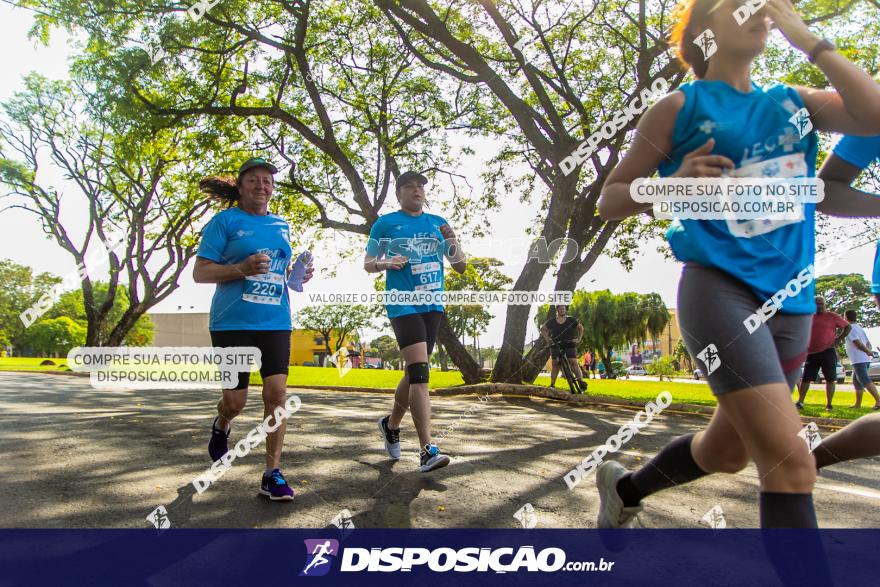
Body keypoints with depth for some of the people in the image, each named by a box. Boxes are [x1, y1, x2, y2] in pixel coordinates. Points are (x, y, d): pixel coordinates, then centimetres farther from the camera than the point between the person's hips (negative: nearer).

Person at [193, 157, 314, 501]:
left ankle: (272, 474, 3)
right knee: (236, 401, 3)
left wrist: (299, 275, 4)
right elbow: (200, 273, -4)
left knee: (276, 393, -7)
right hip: (232, 322, -3)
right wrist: (241, 269, -19)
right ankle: (221, 425, 41)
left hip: (275, 322, 4)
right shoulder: (225, 221, 0)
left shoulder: (282, 226, 15)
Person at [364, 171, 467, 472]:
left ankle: (391, 425, 36)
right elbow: (368, 263, 8)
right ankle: (427, 451, -18)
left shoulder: (438, 223, 14)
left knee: (414, 372, 13)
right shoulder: (386, 223, 3)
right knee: (420, 372, -18)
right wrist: (386, 262, -14)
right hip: (403, 305, -5)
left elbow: (461, 267, 13)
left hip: (432, 305, 6)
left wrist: (452, 240, -6)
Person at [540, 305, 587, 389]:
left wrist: (578, 339, 0)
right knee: (555, 365, -1)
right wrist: (547, 338, -2)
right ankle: (552, 385, 4)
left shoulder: (571, 320, 1)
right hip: (556, 346, 1)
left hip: (570, 345, -1)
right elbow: (543, 329, 12)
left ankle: (581, 382, -14)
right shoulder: (551, 321, 3)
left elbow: (581, 328, 12)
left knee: (574, 363, -14)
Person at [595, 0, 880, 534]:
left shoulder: (796, 103, 13)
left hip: (791, 302, 6)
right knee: (792, 464, -18)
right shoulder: (681, 107, 1)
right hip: (720, 288, -6)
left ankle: (625, 489, 43)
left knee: (728, 451, 18)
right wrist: (675, 182, -16)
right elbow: (609, 201, 2)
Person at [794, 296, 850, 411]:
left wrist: (838, 339, -3)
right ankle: (800, 402, 6)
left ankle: (828, 405, 8)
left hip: (828, 352, -3)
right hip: (811, 353, 3)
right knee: (805, 378, 2)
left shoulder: (832, 316, 1)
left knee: (830, 379, 1)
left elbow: (848, 327, 5)